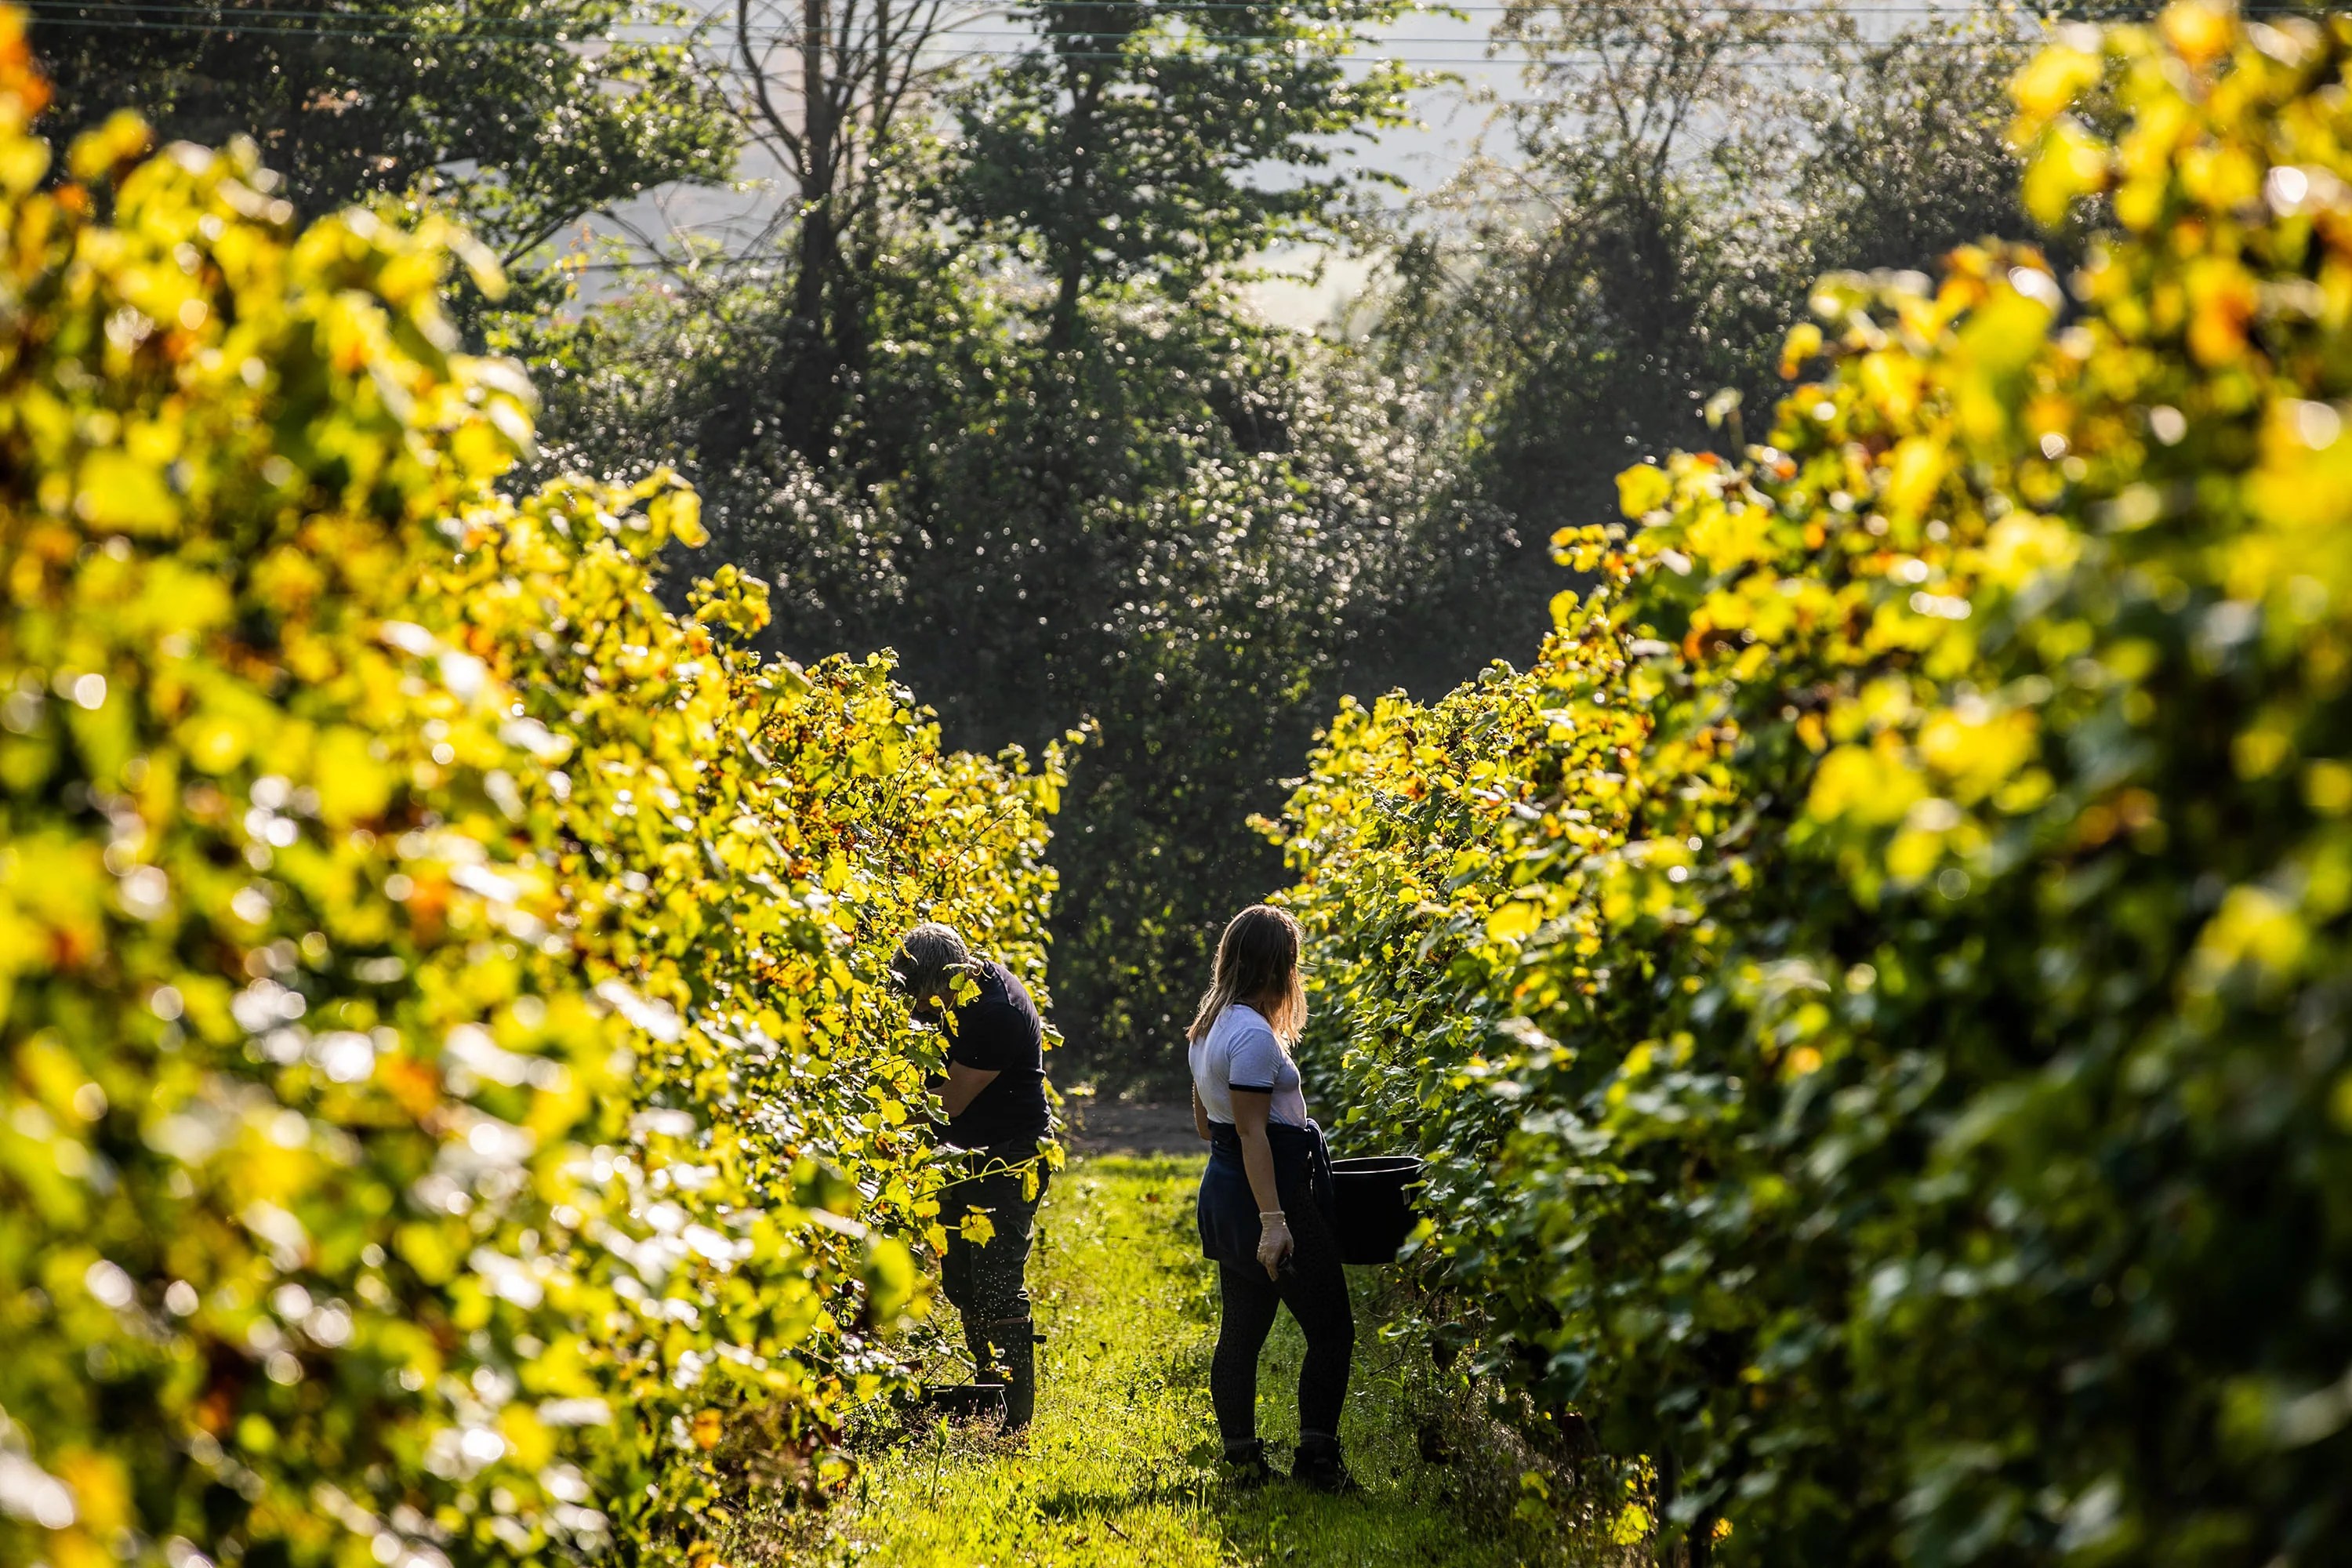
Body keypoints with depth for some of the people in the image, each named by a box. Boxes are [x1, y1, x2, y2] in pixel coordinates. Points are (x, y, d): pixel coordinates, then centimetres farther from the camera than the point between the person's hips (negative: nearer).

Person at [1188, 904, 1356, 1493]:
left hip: (1225, 1184, 10)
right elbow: (1252, 1132, -22)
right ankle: (1316, 1456, -5)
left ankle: (1243, 1460, 14)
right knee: (1331, 1327, -4)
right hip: (1270, 1188, -10)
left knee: (1241, 1330, 11)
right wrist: (1273, 1219, -25)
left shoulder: (1208, 1026, 11)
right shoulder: (1254, 1035, -19)